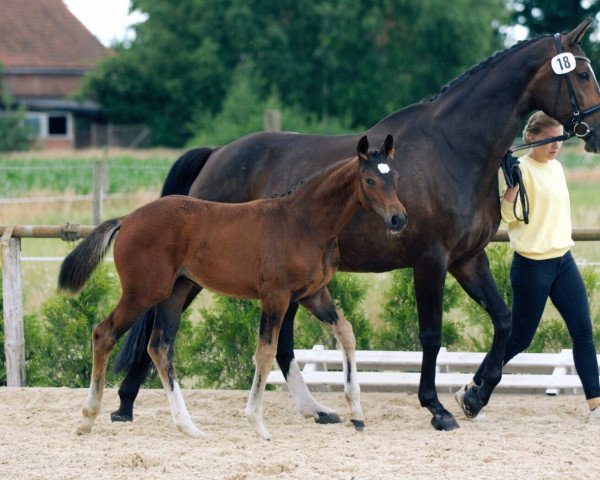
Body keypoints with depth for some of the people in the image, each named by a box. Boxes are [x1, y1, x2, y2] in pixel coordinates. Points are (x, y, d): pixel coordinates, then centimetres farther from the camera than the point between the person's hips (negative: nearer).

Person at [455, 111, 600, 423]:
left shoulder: (556, 167, 11)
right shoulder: (523, 169, -13)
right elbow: (509, 214, -21)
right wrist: (513, 180, -32)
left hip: (563, 261, 7)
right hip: (532, 266, -7)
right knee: (520, 337, 1)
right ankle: (470, 391, 19)